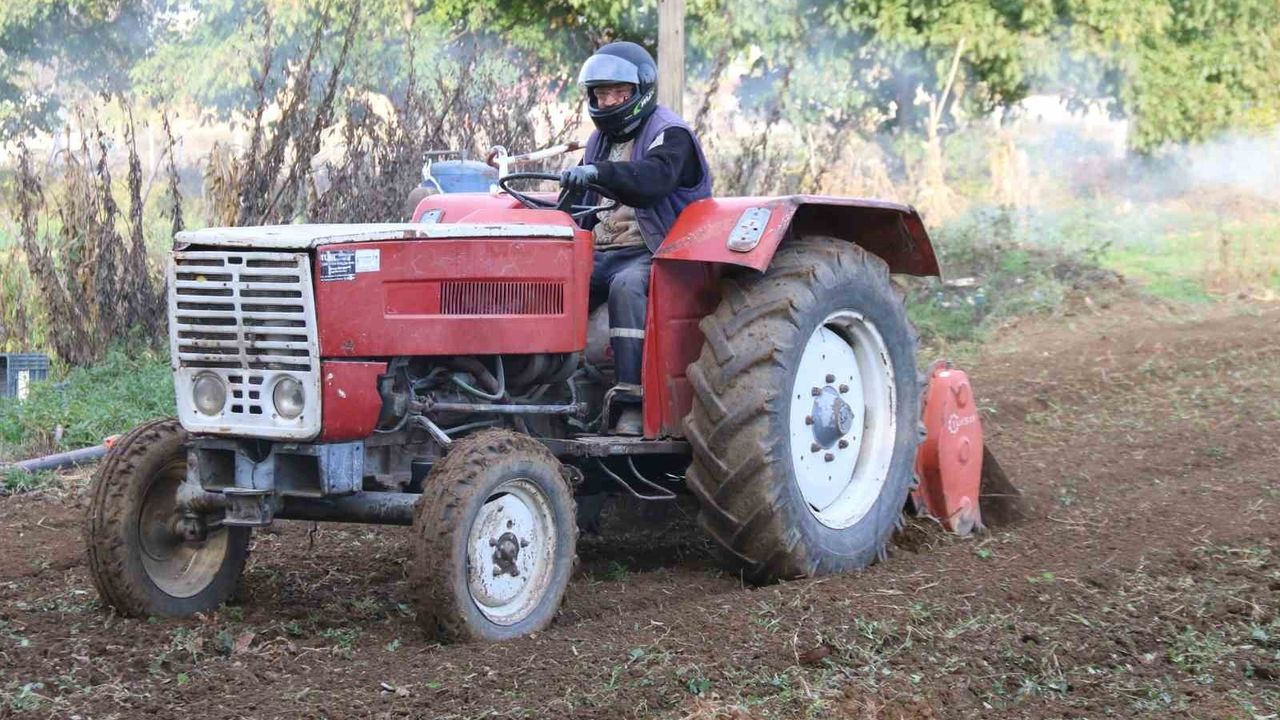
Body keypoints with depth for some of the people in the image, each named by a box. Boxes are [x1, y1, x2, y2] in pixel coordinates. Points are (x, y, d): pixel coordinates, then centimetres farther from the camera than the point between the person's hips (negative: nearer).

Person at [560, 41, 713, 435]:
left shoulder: (669, 133, -4)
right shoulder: (599, 142, 22)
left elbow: (653, 179, -26)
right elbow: (578, 201, 27)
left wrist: (599, 172, -42)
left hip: (649, 252, -7)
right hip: (598, 252, 7)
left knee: (626, 285, -38)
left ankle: (632, 402, -40)